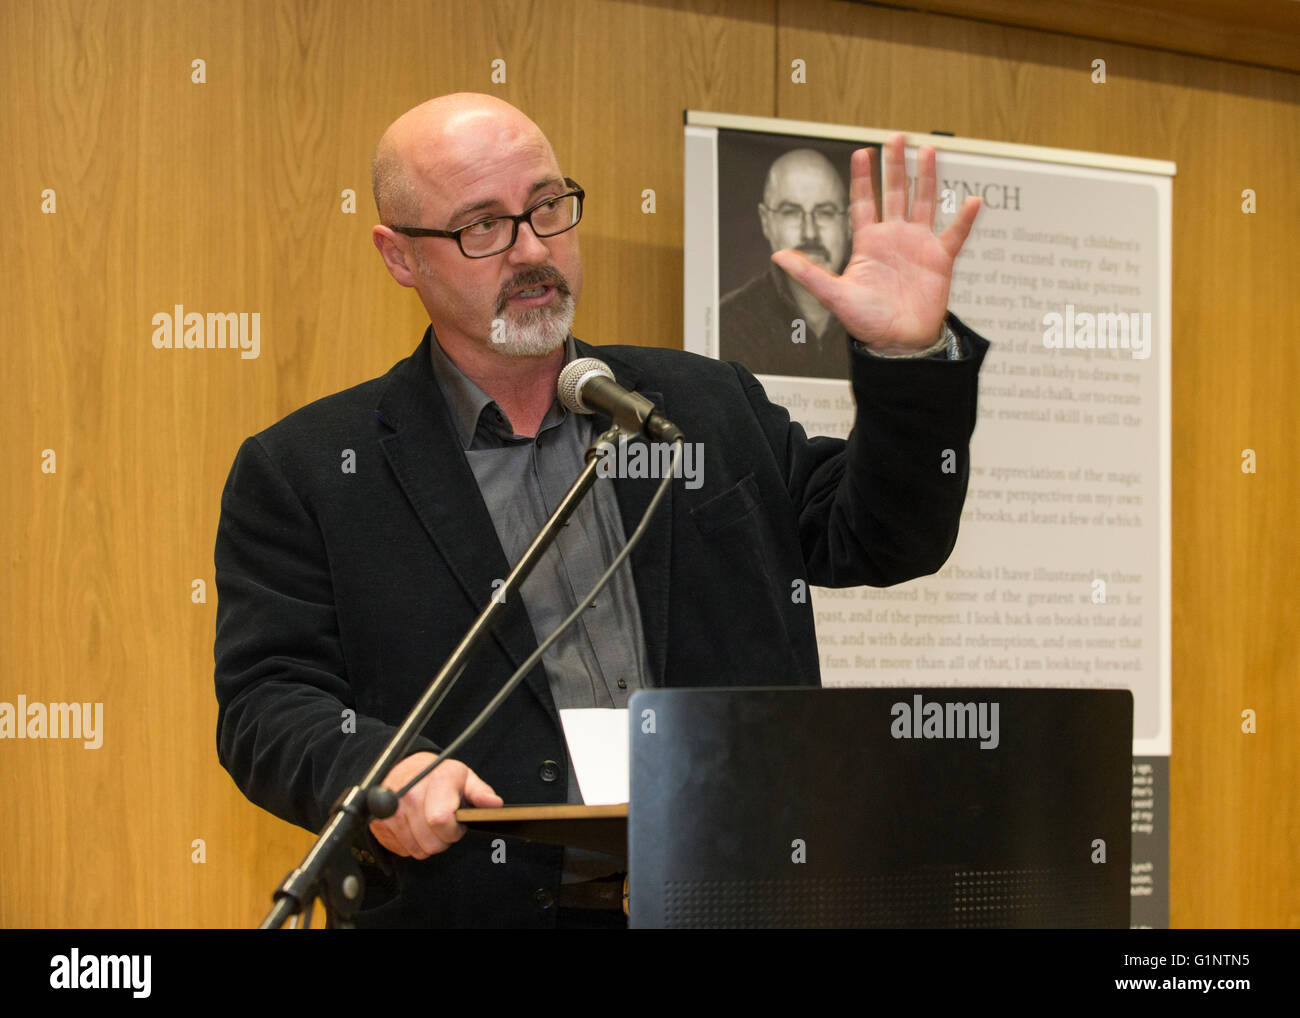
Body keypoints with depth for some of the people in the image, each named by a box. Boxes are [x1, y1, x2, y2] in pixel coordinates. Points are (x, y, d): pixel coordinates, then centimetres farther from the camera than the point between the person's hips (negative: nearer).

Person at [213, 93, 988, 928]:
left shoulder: (711, 410, 18)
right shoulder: (306, 474, 8)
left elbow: (879, 538, 20)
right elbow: (267, 702, 2)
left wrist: (910, 353, 5)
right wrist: (378, 772, -19)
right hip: (478, 905, -2)